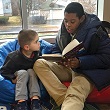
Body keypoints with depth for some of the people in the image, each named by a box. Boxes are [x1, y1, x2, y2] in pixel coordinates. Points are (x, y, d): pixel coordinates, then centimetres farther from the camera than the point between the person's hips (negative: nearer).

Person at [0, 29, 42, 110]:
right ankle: (21, 101, -40)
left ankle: (35, 99, -37)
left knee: (31, 71, -28)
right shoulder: (15, 58, -29)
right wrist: (12, 78, -32)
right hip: (19, 76, -4)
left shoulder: (35, 54, -16)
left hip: (31, 74, 4)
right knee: (23, 73, -33)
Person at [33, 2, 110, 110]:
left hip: (88, 71, -7)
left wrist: (80, 62, -26)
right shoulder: (63, 30, 6)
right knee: (39, 64, -17)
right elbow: (55, 50, 17)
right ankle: (65, 100, -32)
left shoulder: (96, 33, -13)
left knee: (74, 96, -38)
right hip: (67, 68, 7)